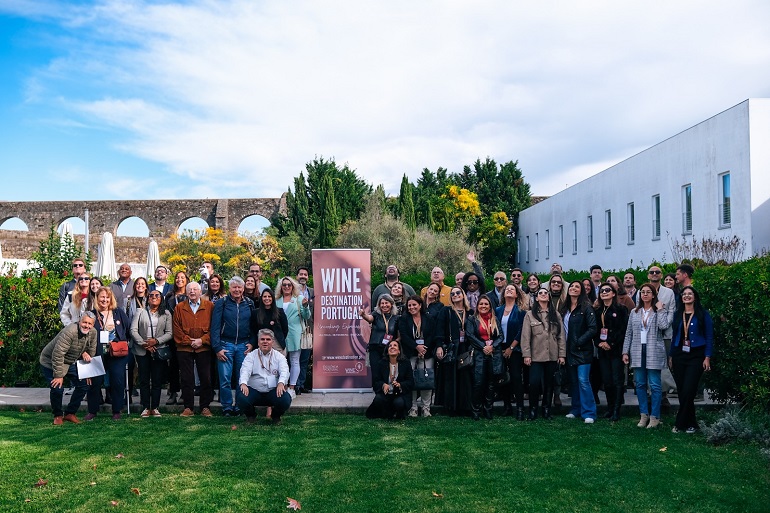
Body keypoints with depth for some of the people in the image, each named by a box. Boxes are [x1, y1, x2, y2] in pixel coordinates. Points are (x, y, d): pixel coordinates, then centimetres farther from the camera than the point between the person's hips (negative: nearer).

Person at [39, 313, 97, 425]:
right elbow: (57, 354, -33)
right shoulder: (70, 332, -33)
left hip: (70, 363, 7)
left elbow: (91, 352, 2)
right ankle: (58, 415, 7)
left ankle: (70, 413, 13)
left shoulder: (92, 333, -10)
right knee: (57, 388, -18)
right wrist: (58, 375, -29)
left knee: (84, 384, -2)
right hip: (50, 362, -7)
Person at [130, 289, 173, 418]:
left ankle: (155, 407, 7)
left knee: (157, 380, 1)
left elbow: (169, 333, 1)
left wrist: (156, 341, -13)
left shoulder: (166, 314, 8)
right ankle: (146, 408, 7)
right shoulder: (140, 312, 8)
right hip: (142, 351, 0)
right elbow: (133, 330, 0)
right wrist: (143, 343, -10)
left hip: (159, 350, 0)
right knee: (144, 379, 2)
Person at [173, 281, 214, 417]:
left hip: (204, 348, -1)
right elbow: (177, 329, 4)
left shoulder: (209, 306, 4)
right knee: (187, 378, 4)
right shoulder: (179, 308, 8)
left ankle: (205, 407, 11)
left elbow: (214, 327, 0)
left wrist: (202, 340, -9)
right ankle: (188, 407, 11)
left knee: (206, 378, 1)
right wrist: (188, 341, -6)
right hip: (184, 349, 1)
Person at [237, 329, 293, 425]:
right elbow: (245, 370, -9)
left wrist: (281, 383, -30)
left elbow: (284, 371, -7)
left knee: (285, 399, -29)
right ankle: (251, 416, 7)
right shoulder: (251, 356, 8)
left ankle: (276, 416, 9)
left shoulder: (279, 356, 9)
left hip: (273, 391, 0)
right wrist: (243, 383, -31)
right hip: (254, 391, 0)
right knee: (241, 398, -29)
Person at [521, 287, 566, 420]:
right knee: (534, 383, -8)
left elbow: (561, 336, 6)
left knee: (549, 384, 9)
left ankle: (546, 409, 21)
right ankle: (533, 409, 9)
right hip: (536, 356, -2)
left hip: (553, 356, 2)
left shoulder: (556, 315, 8)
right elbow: (525, 336, -2)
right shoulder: (530, 315, 1)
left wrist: (562, 354, 1)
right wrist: (526, 354, -8)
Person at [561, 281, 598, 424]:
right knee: (573, 381, 12)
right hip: (569, 350, 6)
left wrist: (579, 342, -16)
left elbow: (593, 329, -13)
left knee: (583, 381, -10)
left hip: (583, 350, -6)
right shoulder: (564, 309, 11)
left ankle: (589, 413, -4)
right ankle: (576, 409, 22)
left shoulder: (586, 307, -7)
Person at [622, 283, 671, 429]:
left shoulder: (659, 312, 3)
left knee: (655, 385, -3)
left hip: (654, 352, -4)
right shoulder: (634, 312, 12)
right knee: (640, 384, 8)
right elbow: (628, 334, 12)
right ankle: (644, 414, 18)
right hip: (637, 352, 4)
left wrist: (660, 309, -9)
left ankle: (654, 416, 5)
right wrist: (625, 351, 6)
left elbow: (664, 326, -18)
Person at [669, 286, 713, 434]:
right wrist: (671, 356, 12)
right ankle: (690, 423, 15)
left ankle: (680, 424, -1)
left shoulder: (703, 315, 0)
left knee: (688, 392, -11)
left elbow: (709, 337, -2)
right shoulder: (677, 315, 11)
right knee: (681, 391, 4)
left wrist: (707, 357, -9)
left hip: (696, 356, -4)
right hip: (679, 355, 4)